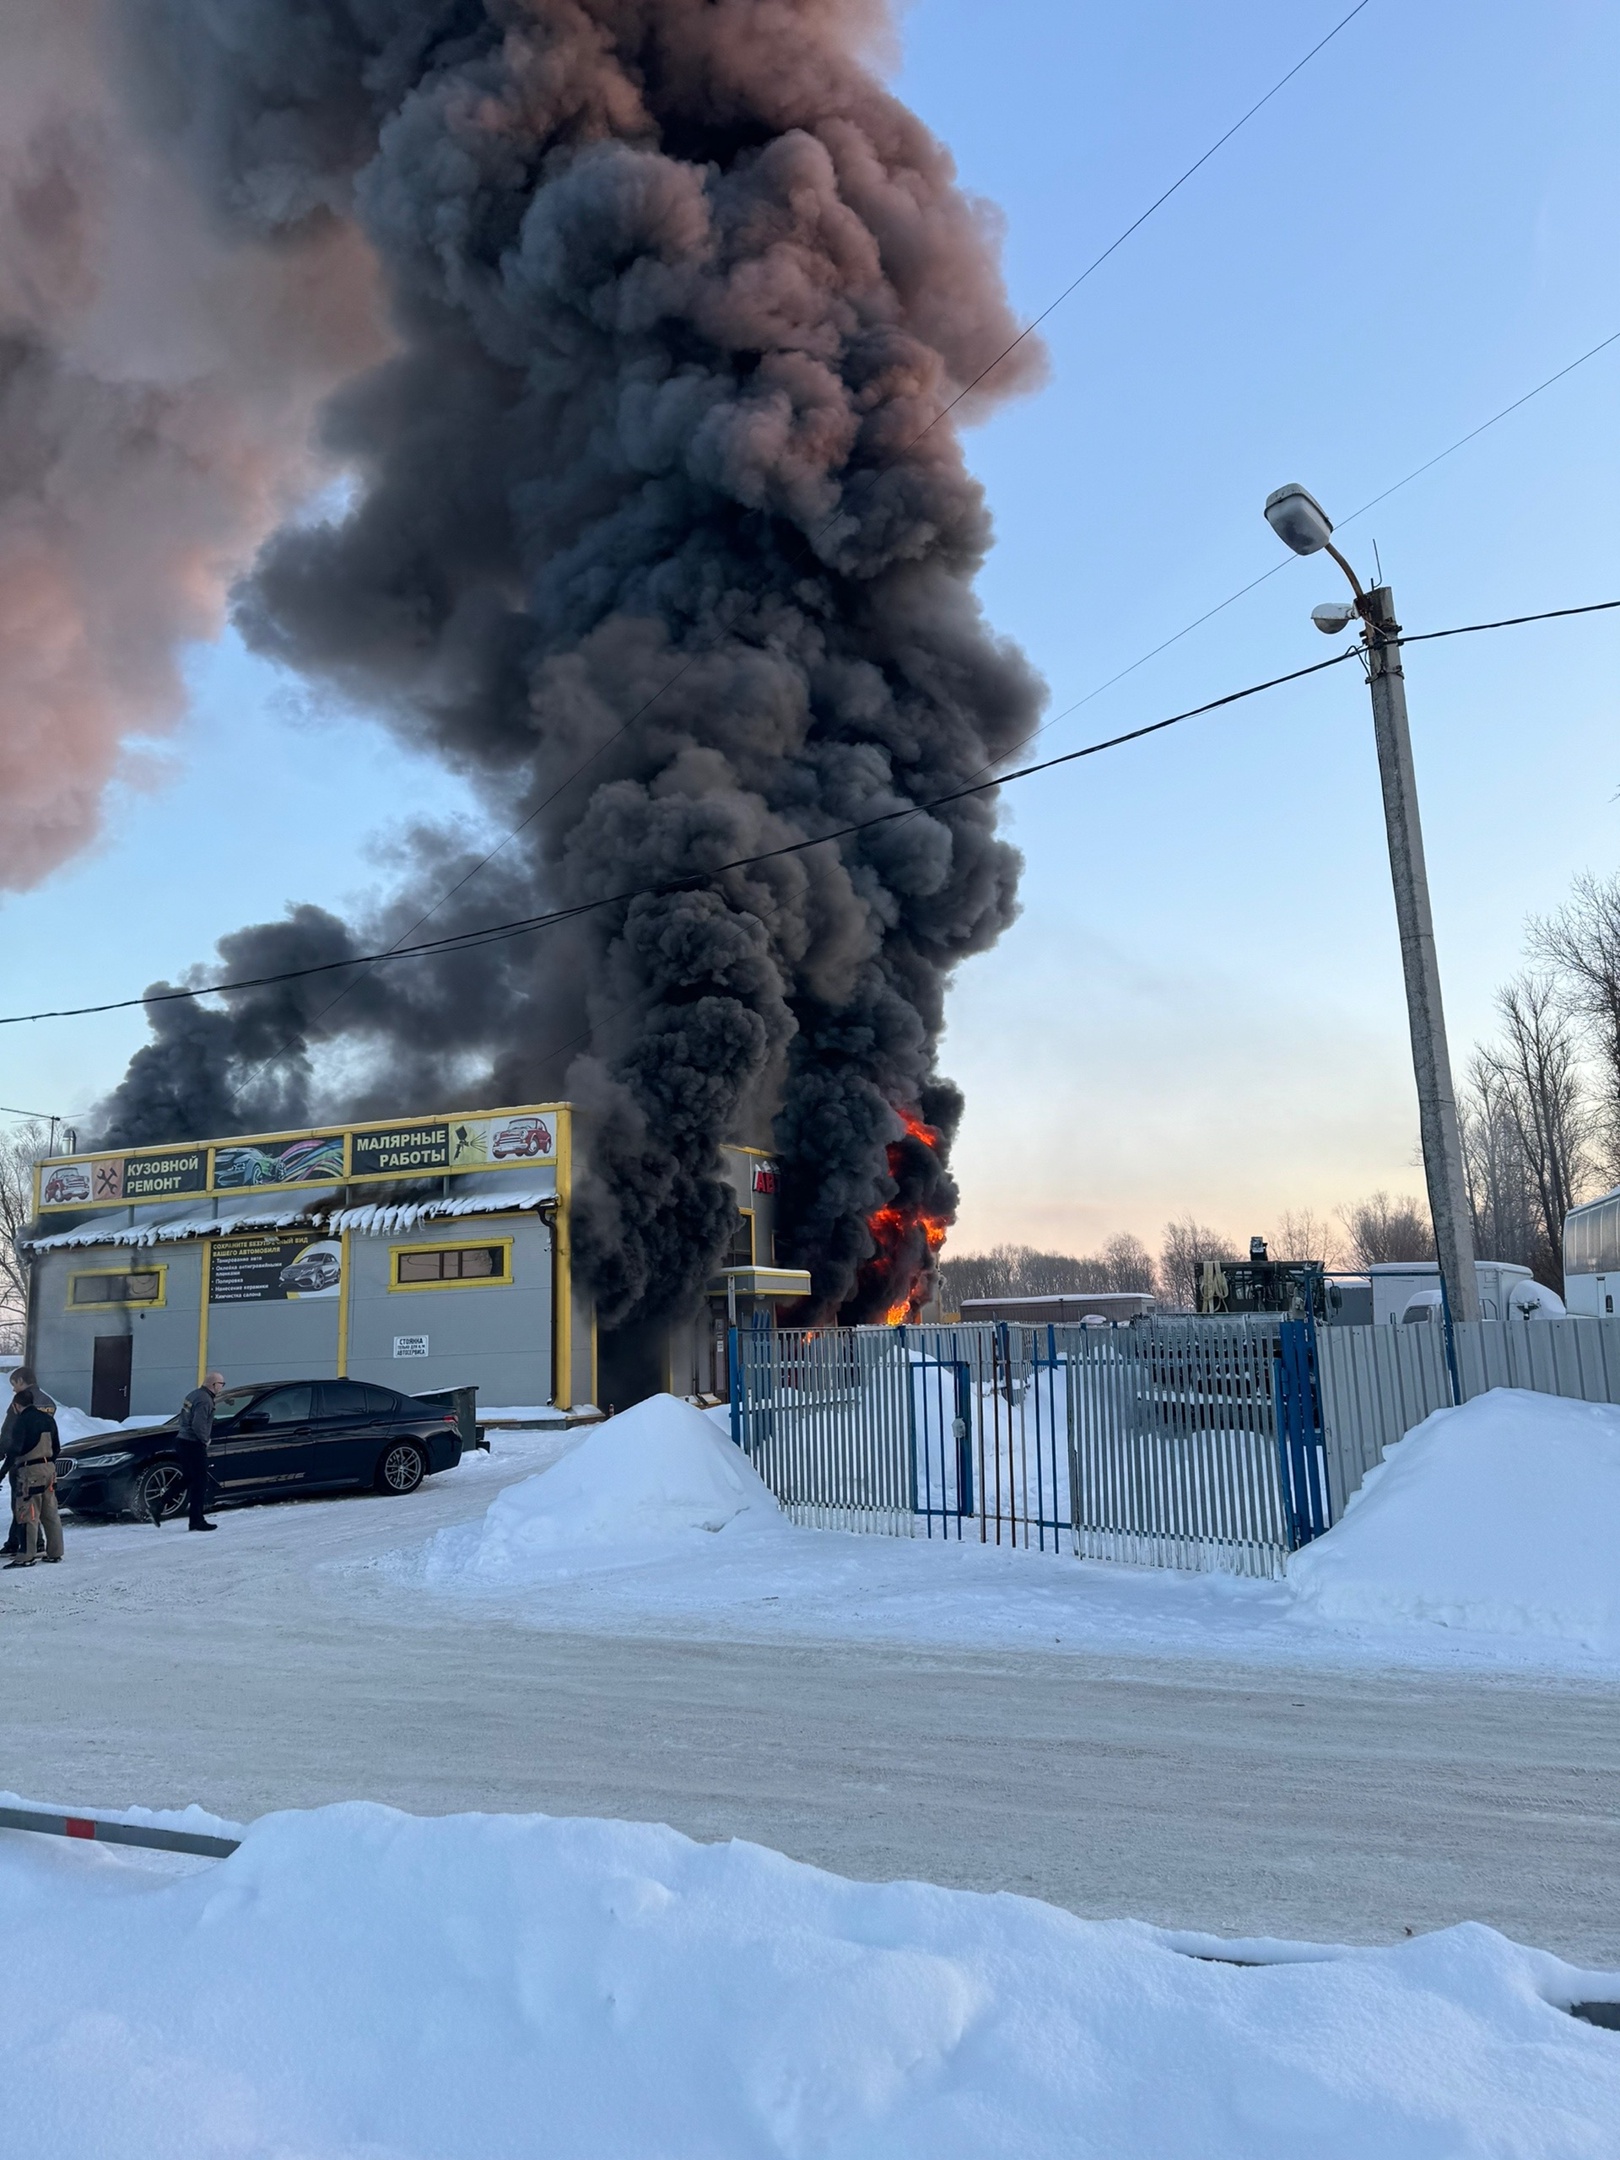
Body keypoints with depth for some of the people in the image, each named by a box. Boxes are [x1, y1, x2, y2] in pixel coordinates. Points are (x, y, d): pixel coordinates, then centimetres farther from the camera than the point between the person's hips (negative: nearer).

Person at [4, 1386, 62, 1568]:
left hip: (30, 1471, -7)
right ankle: (55, 1552, 14)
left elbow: (15, 1448, -19)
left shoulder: (21, 1420, -11)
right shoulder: (47, 1418, 11)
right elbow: (56, 1447, 16)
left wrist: (6, 1467, -7)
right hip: (49, 1468, 7)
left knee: (28, 1515, -5)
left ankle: (27, 1556, -5)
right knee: (51, 1513, 11)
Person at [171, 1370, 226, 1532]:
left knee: (187, 1480, 17)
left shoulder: (194, 1395, 14)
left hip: (183, 1441, 10)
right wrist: (205, 1439, -10)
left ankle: (159, 1510, 15)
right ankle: (196, 1521, 5)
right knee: (200, 1483, -1)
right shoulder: (205, 1400, -17)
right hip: (194, 1445, -10)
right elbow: (198, 1425, -26)